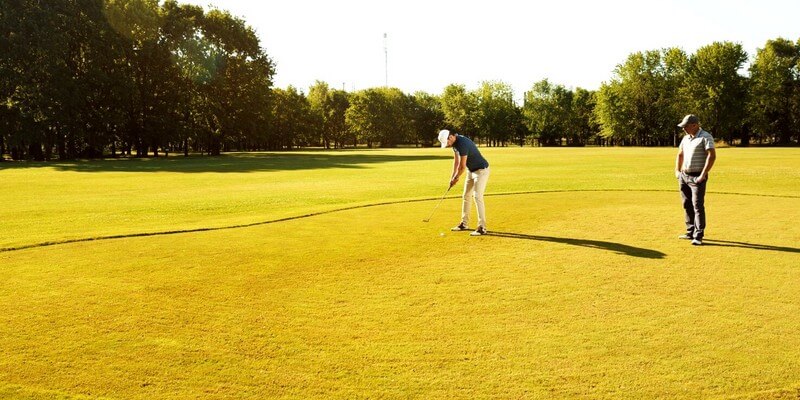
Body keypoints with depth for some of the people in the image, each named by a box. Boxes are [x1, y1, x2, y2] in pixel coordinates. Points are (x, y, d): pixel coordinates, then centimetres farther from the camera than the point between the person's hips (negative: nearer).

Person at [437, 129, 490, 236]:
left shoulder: (462, 144, -29)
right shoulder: (454, 143, 1)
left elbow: (462, 166, -23)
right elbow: (456, 160, 11)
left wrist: (456, 178, -7)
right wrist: (452, 176, 5)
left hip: (481, 170, -10)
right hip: (471, 171, 10)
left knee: (477, 197, -16)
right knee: (466, 196, 13)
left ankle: (482, 228, -15)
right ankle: (464, 224, 23)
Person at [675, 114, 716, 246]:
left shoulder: (705, 137, -10)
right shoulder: (686, 138, 14)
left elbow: (712, 156, -19)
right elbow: (680, 154, 26)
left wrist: (703, 175, -22)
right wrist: (677, 171, 15)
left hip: (697, 177, -8)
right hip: (683, 176, 8)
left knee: (698, 206, -10)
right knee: (687, 205, 12)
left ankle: (698, 236, -9)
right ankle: (690, 232, 21)